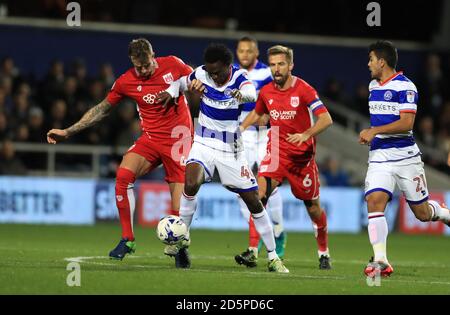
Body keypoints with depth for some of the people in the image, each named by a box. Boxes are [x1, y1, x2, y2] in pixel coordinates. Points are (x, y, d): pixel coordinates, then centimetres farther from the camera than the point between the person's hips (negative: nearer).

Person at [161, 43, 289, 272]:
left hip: (231, 148, -1)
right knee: (191, 183, -27)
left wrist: (241, 94, -63)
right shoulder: (201, 74, -7)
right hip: (204, 143, 1)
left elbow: (252, 93, -41)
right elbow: (183, 82, 16)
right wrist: (171, 91, -3)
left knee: (253, 200, 1)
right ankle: (181, 241, -10)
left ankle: (273, 257, 15)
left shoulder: (239, 77, -17)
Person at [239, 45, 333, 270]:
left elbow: (326, 119, -18)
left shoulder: (304, 90, -12)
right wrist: (241, 128, 8)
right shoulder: (266, 92, 3)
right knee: (260, 194, -20)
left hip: (303, 154, -3)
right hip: (277, 151, 3)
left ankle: (324, 253, 28)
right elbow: (256, 113, 24)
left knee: (312, 206, 7)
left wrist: (306, 135, -32)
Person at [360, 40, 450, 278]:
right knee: (374, 201, -18)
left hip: (405, 155, -5)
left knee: (423, 213, 4)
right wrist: (369, 133, 14)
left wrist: (375, 131, -21)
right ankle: (380, 261, -21)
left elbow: (406, 123, -19)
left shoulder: (405, 86, -11)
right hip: (379, 157, 5)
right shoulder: (373, 85, 14)